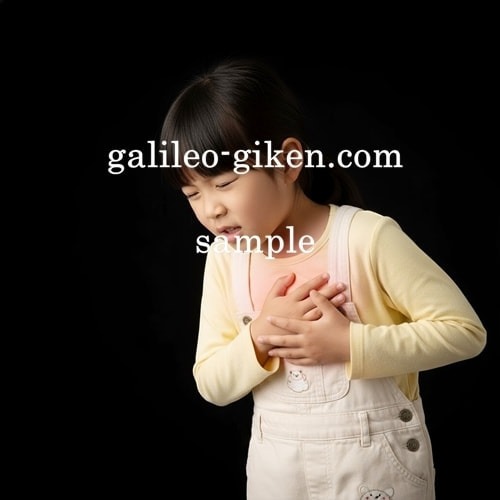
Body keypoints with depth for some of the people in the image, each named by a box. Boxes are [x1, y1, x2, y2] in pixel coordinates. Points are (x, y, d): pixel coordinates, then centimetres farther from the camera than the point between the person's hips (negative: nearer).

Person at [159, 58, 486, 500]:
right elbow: (212, 385, -3)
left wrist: (349, 344, -24)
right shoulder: (224, 257, -7)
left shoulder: (367, 236, -20)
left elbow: (465, 330, -16)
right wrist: (260, 337, -22)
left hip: (377, 460, -3)